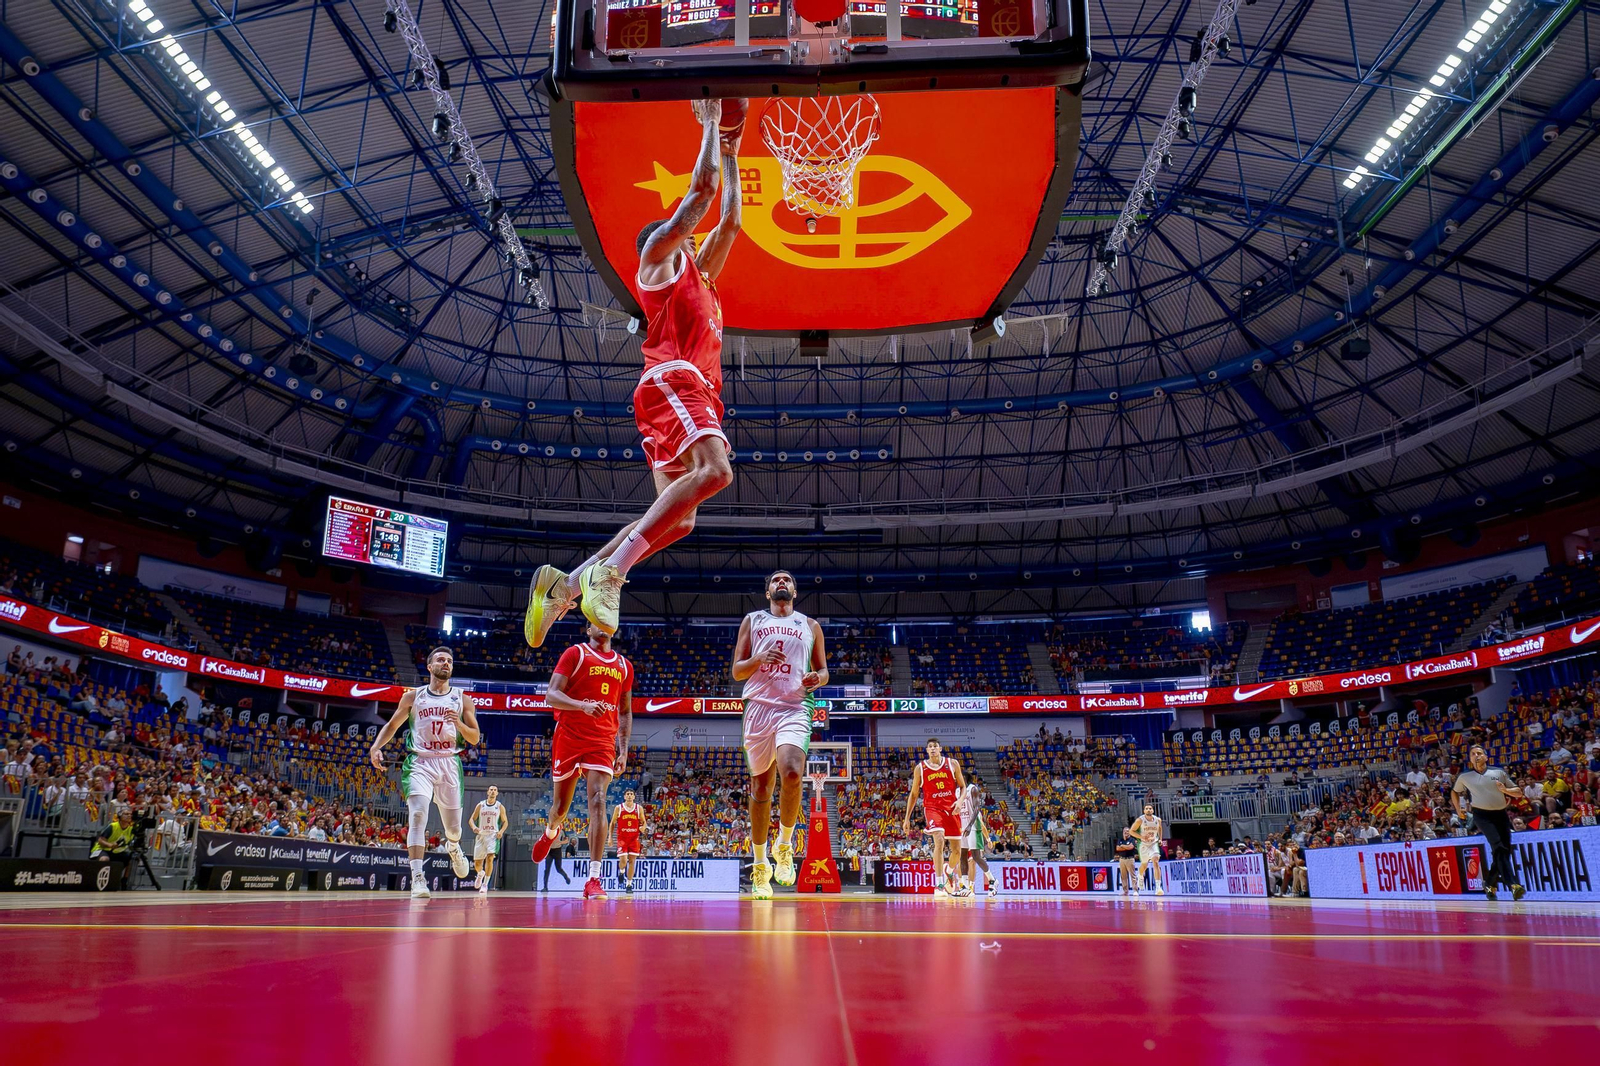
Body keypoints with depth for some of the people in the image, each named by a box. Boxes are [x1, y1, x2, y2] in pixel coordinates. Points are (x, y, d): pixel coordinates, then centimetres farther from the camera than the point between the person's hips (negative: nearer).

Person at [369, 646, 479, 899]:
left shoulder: (462, 699, 8)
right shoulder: (413, 696, 8)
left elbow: (475, 738, 7)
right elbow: (392, 725, 17)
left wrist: (460, 724, -13)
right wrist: (376, 747, 0)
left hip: (450, 763, 1)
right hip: (420, 762, -1)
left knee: (453, 826, 8)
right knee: (418, 814, -23)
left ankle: (453, 846, 46)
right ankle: (418, 878, -25)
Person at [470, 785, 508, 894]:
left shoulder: (500, 807, 4)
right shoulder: (480, 805, 7)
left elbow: (505, 821, 9)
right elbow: (471, 819, 8)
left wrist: (501, 831, -10)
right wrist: (474, 827, -13)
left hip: (493, 835, -2)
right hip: (481, 835, 2)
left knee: (490, 858, -21)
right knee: (477, 861, 6)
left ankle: (485, 884, -12)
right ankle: (480, 873, 43)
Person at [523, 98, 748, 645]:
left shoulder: (699, 274, 36)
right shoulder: (659, 252, 15)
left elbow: (731, 219, 42)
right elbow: (701, 188, 10)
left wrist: (730, 153, 46)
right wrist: (710, 122, 23)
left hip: (695, 392, 8)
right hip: (672, 379, -8)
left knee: (678, 518, -4)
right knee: (714, 470, -31)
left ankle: (564, 584, -6)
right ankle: (610, 569, -35)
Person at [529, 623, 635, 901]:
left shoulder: (624, 666, 13)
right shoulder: (575, 653, 1)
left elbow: (625, 712, 20)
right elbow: (551, 695, -8)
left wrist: (624, 750, 10)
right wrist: (583, 705, -25)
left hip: (603, 742, 2)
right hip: (569, 737, -2)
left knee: (598, 801, -15)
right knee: (562, 806, 10)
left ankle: (593, 879, -17)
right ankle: (550, 831, 48)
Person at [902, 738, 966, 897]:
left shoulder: (952, 764, 2)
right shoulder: (920, 768, 1)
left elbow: (962, 787, 9)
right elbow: (914, 794, 7)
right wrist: (907, 818, 4)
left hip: (951, 808, 3)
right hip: (932, 807, -3)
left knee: (956, 848, 10)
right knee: (939, 841, -26)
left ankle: (949, 873, 44)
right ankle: (939, 885, -24)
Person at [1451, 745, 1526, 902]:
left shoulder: (1499, 773, 8)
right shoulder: (1465, 777, 7)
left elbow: (1518, 793, 10)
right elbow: (1454, 791, 26)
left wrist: (1505, 790, -9)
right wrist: (1458, 809, 17)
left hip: (1501, 815, 3)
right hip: (1482, 816, -3)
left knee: (1504, 851, 0)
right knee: (1498, 846, -23)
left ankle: (1489, 885, 20)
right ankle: (1513, 884, -35)